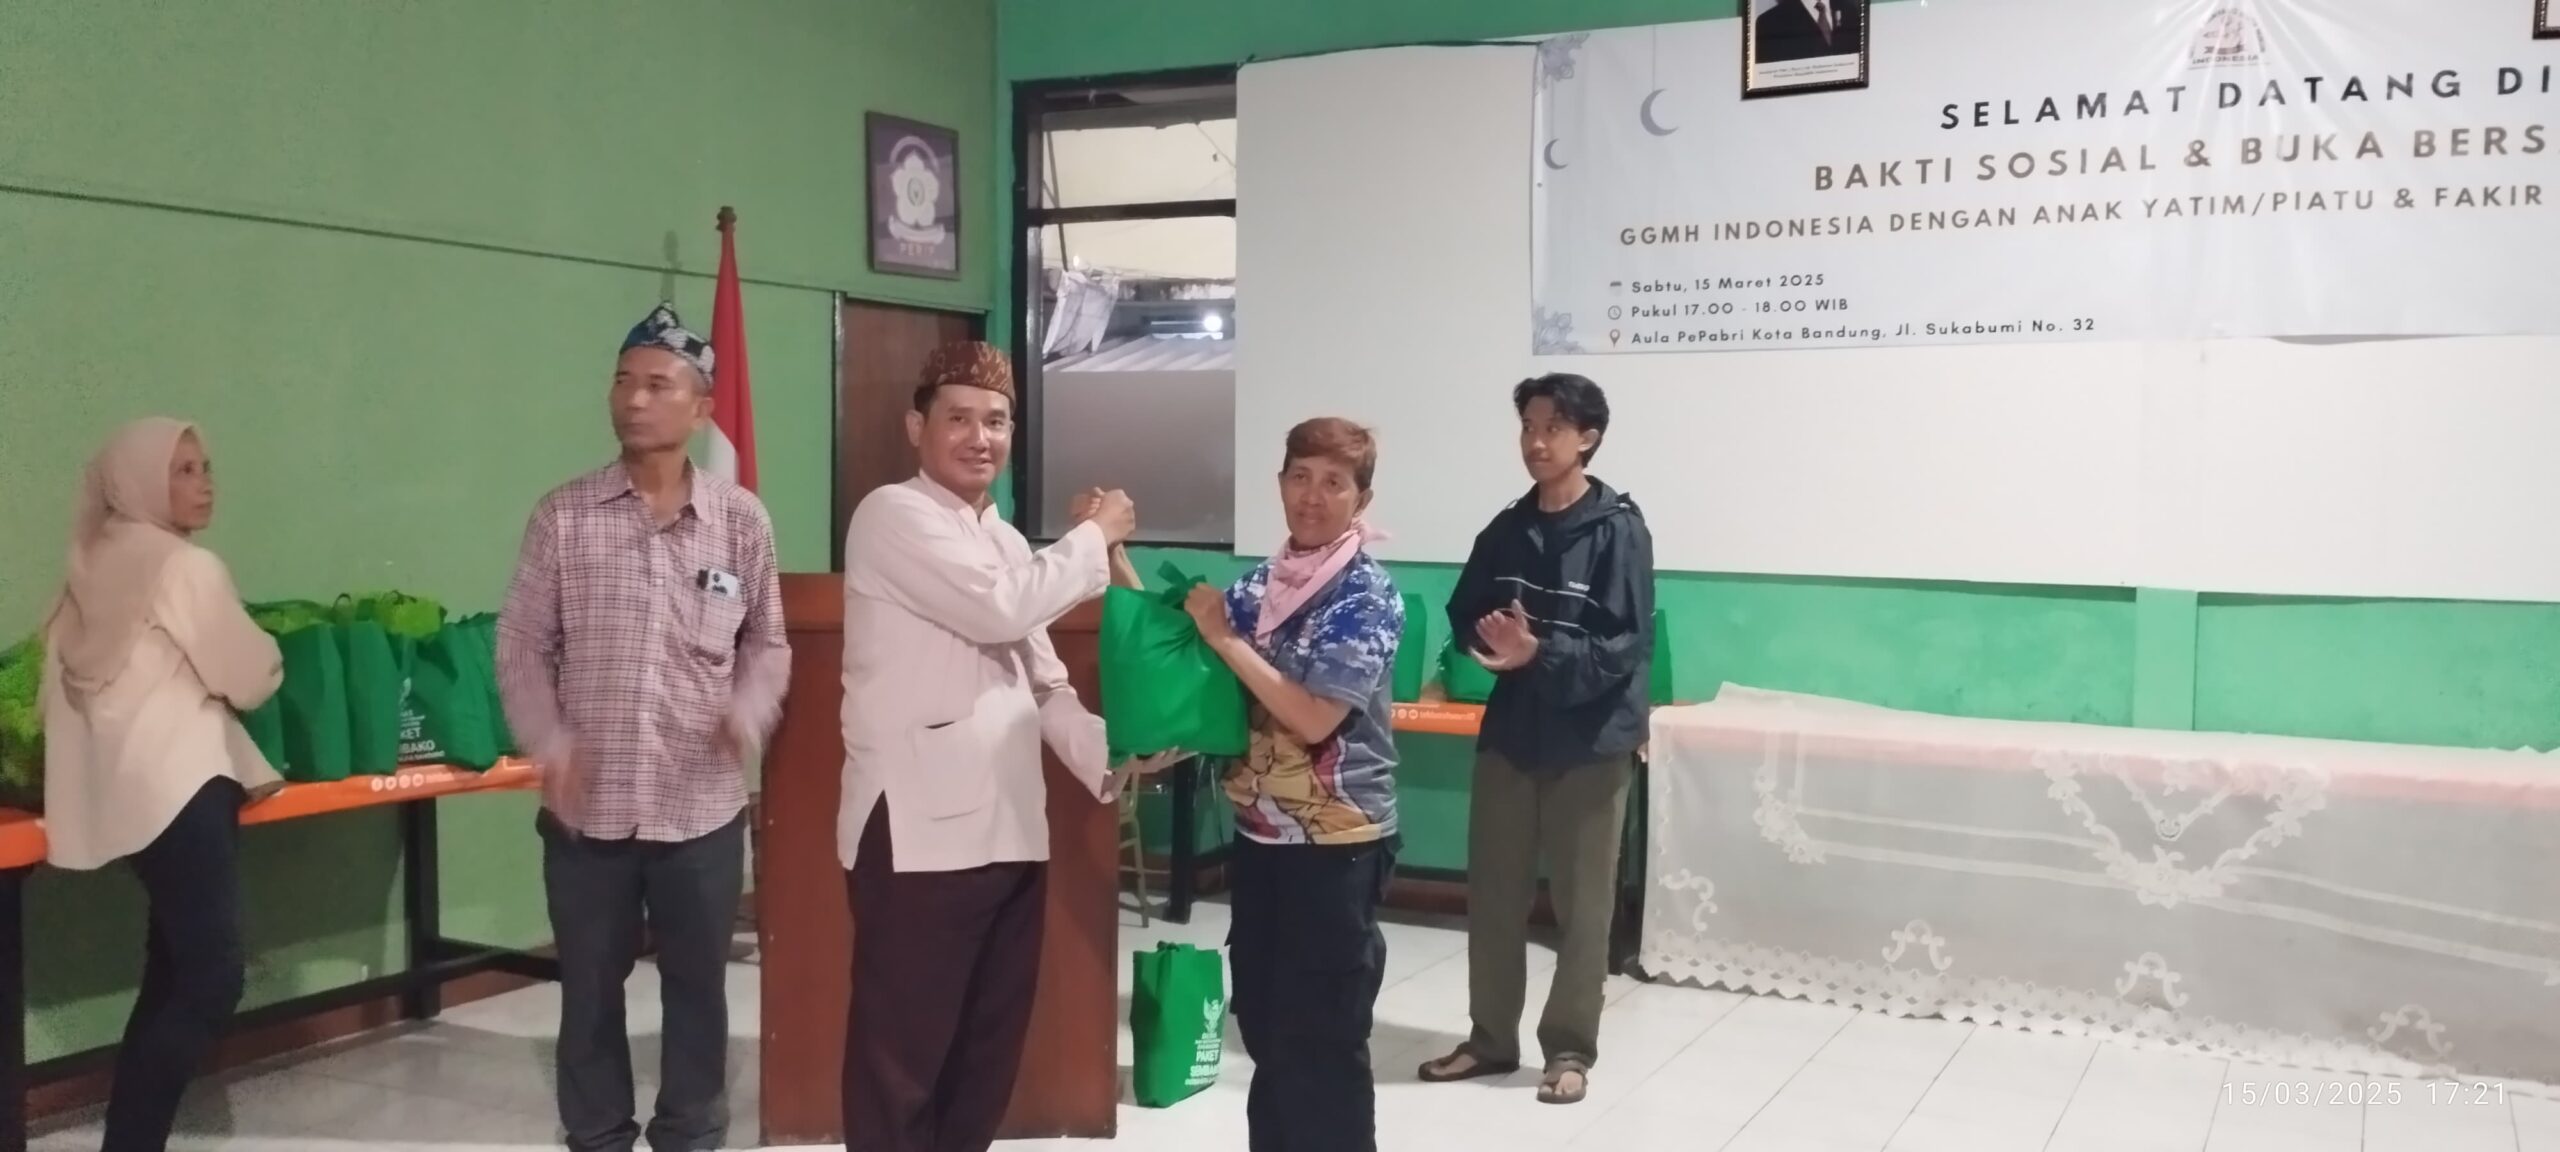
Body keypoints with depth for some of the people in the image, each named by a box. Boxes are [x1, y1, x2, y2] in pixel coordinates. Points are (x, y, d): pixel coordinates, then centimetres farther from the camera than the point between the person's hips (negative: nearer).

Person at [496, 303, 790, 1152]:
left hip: (702, 805, 0)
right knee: (589, 988, 13)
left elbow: (767, 642, 7)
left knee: (697, 985, 13)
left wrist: (750, 713, -12)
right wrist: (548, 744, -12)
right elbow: (522, 644, 2)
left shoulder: (742, 520, 0)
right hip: (587, 806, 0)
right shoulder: (563, 516, -1)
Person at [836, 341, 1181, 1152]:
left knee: (990, 1047, 16)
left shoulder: (1005, 541, 19)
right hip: (919, 832, -8)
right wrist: (1096, 536, -6)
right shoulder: (894, 516, -7)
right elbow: (1000, 608, -21)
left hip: (1009, 831, 8)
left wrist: (1112, 762, 4)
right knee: (901, 1055, 0)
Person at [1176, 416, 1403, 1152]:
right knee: (1264, 1028, 16)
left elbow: (1314, 718, -20)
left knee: (1322, 1041, 3)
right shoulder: (1261, 584, 6)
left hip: (1336, 847, -6)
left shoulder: (1367, 595, -12)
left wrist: (1224, 639, -15)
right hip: (1259, 835, 6)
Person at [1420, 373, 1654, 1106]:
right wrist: (1490, 638, -12)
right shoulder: (1506, 530, 6)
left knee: (1581, 905, 5)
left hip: (1589, 743, -5)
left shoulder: (1618, 531, -10)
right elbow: (1464, 616, 10)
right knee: (1492, 894, 11)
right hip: (1509, 735, 5)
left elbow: (1625, 647, -15)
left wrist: (1540, 653, -26)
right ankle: (1491, 1038, 25)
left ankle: (1570, 1049, 18)